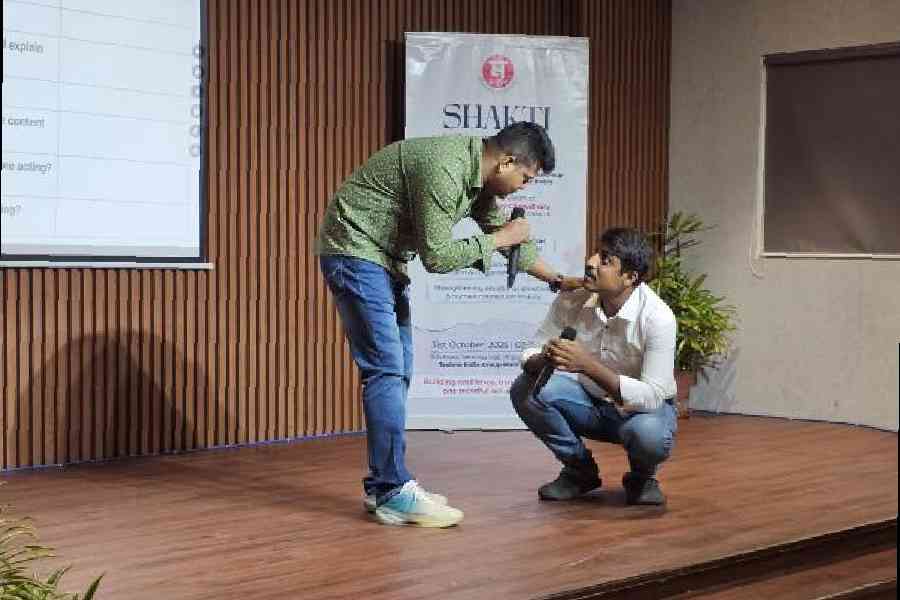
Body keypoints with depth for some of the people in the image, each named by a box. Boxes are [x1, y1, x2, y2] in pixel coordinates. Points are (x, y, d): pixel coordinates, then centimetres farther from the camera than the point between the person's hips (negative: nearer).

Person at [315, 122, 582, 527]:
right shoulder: (444, 168, -25)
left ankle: (381, 486, 14)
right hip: (355, 252, -10)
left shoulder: (479, 175, 5)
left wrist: (558, 280, 24)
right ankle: (393, 493, -11)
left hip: (384, 260, 10)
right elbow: (437, 256, -23)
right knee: (386, 369, -13)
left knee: (396, 370, 9)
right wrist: (499, 239, -12)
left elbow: (509, 236, 19)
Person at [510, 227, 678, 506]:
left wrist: (588, 365, -40)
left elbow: (652, 396, -30)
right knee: (525, 390, -21)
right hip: (590, 403, 4)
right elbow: (529, 355, -9)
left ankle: (642, 476, 2)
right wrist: (543, 360, -36)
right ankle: (580, 469, 2)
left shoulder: (657, 317, -27)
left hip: (641, 409, -4)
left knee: (649, 435, -38)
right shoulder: (570, 302, -15)